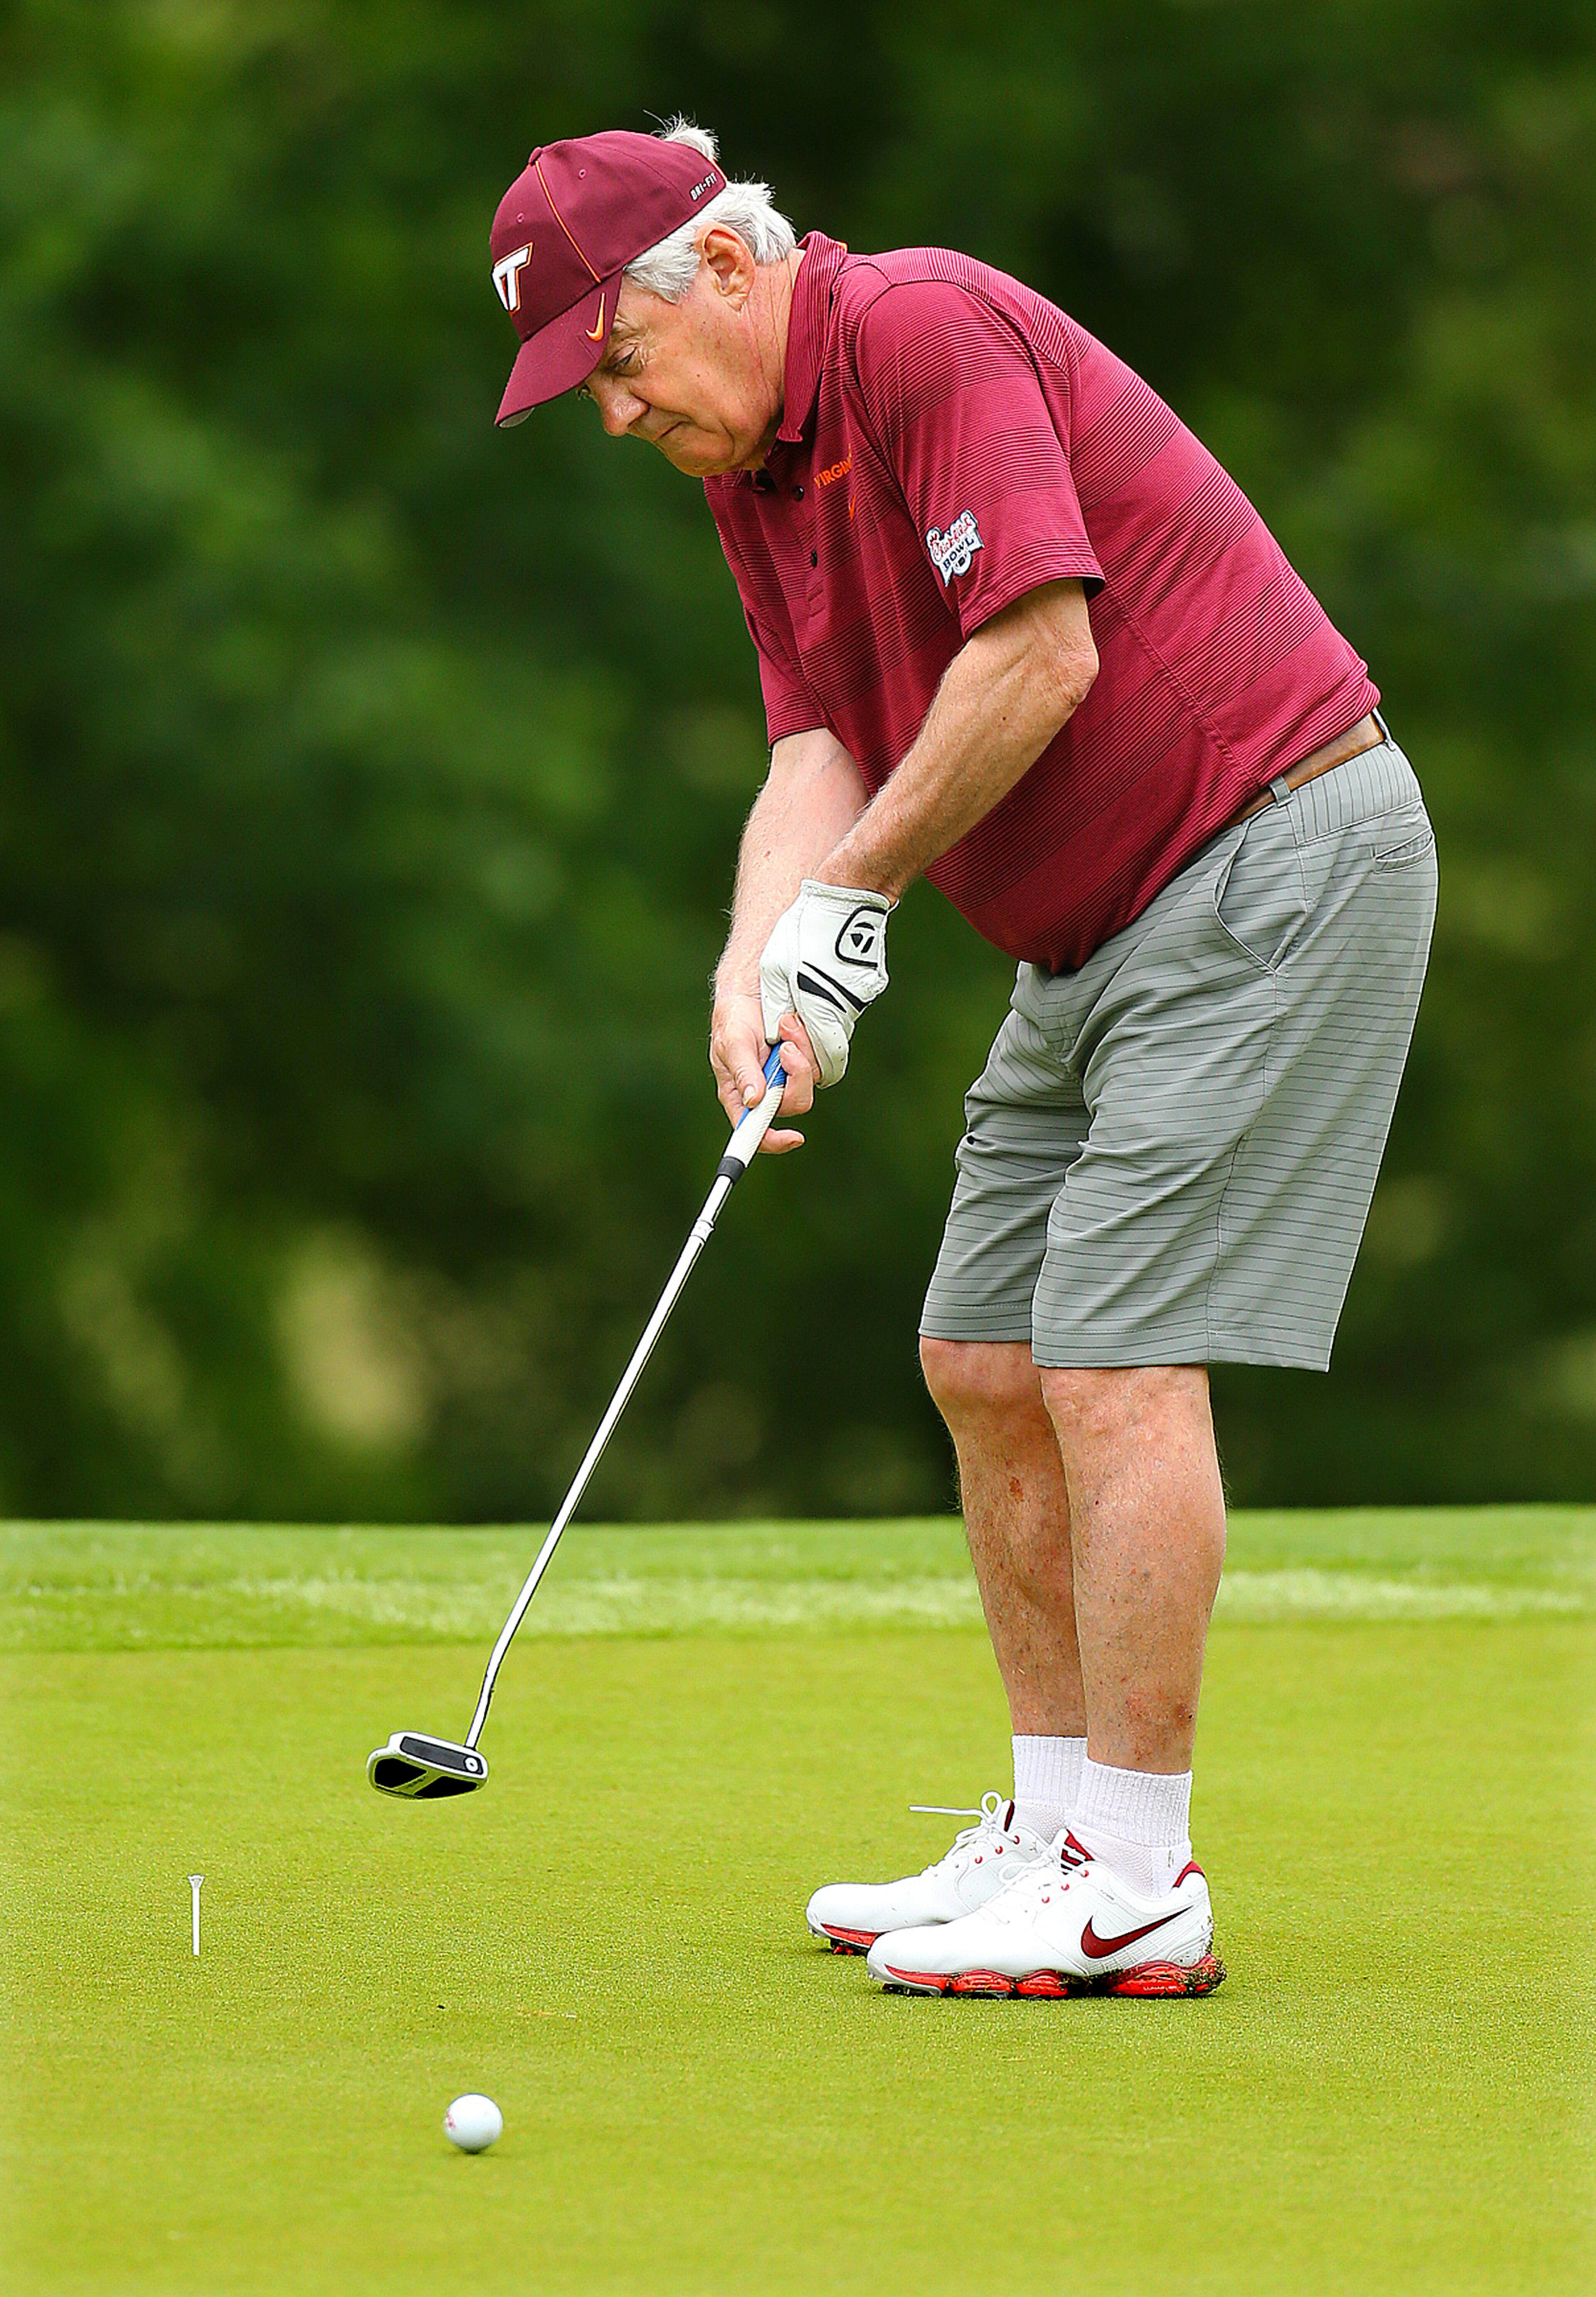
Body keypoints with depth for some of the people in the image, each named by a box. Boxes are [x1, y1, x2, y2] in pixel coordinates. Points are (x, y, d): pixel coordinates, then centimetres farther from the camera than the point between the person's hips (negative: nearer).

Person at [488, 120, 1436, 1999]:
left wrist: (853, 892, -12)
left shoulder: (929, 330, -18)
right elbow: (818, 751, 3)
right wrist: (755, 964, -16)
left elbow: (1042, 654, -24)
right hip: (1098, 927, 10)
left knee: (1115, 1363, -12)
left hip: (1272, 865, -10)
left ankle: (1134, 1893, -8)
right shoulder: (747, 466, 11)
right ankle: (1056, 1830, 18)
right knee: (984, 1364, 10)